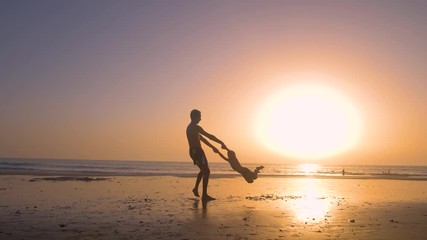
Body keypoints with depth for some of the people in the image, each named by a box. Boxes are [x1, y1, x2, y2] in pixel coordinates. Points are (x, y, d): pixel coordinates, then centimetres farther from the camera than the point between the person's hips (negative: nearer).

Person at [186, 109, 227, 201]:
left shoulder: (190, 128, 17)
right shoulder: (195, 127, -15)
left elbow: (202, 138, 21)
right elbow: (209, 136, -19)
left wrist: (212, 147, 24)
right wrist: (221, 143, -13)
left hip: (193, 151, 10)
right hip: (197, 151, -10)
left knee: (203, 170, 26)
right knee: (206, 171, -8)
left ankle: (196, 188, 32)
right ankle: (204, 195, -8)